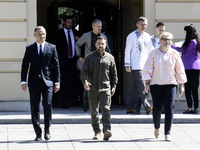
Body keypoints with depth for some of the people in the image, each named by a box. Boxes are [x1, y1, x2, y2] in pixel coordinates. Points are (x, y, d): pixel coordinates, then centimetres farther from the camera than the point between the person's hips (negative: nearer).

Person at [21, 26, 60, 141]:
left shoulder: (52, 48, 7)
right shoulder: (30, 49, 8)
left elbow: (56, 65, 7)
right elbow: (25, 65, 5)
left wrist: (57, 82, 1)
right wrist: (23, 81, -5)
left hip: (47, 81, -1)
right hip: (34, 82, 1)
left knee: (47, 104, -13)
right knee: (35, 108, 1)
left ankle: (47, 130, 4)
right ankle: (38, 133, 8)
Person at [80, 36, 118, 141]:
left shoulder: (110, 58, 8)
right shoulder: (90, 57, 5)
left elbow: (114, 73, 16)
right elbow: (84, 72, 2)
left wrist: (113, 86, 10)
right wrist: (84, 82, -17)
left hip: (105, 88, -1)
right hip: (92, 89, 1)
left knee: (106, 109, -14)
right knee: (94, 111, 6)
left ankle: (107, 130, -23)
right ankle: (97, 131, 16)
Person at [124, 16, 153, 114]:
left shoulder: (147, 36, 16)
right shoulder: (132, 36, -1)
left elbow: (150, 51, 19)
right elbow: (127, 51, -2)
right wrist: (127, 65, -8)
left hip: (144, 65, 6)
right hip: (135, 66, -6)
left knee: (137, 88, 6)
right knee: (141, 86, -13)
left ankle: (130, 107, 12)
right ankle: (147, 106, -20)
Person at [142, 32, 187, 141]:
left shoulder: (174, 54, 4)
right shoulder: (154, 53, 1)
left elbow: (179, 71, 9)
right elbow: (147, 69, 2)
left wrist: (181, 85, 8)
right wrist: (147, 83, -4)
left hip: (170, 84, 0)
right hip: (156, 84, 0)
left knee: (169, 108, -11)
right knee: (157, 108, 2)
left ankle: (167, 133, -8)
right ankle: (156, 127, 30)